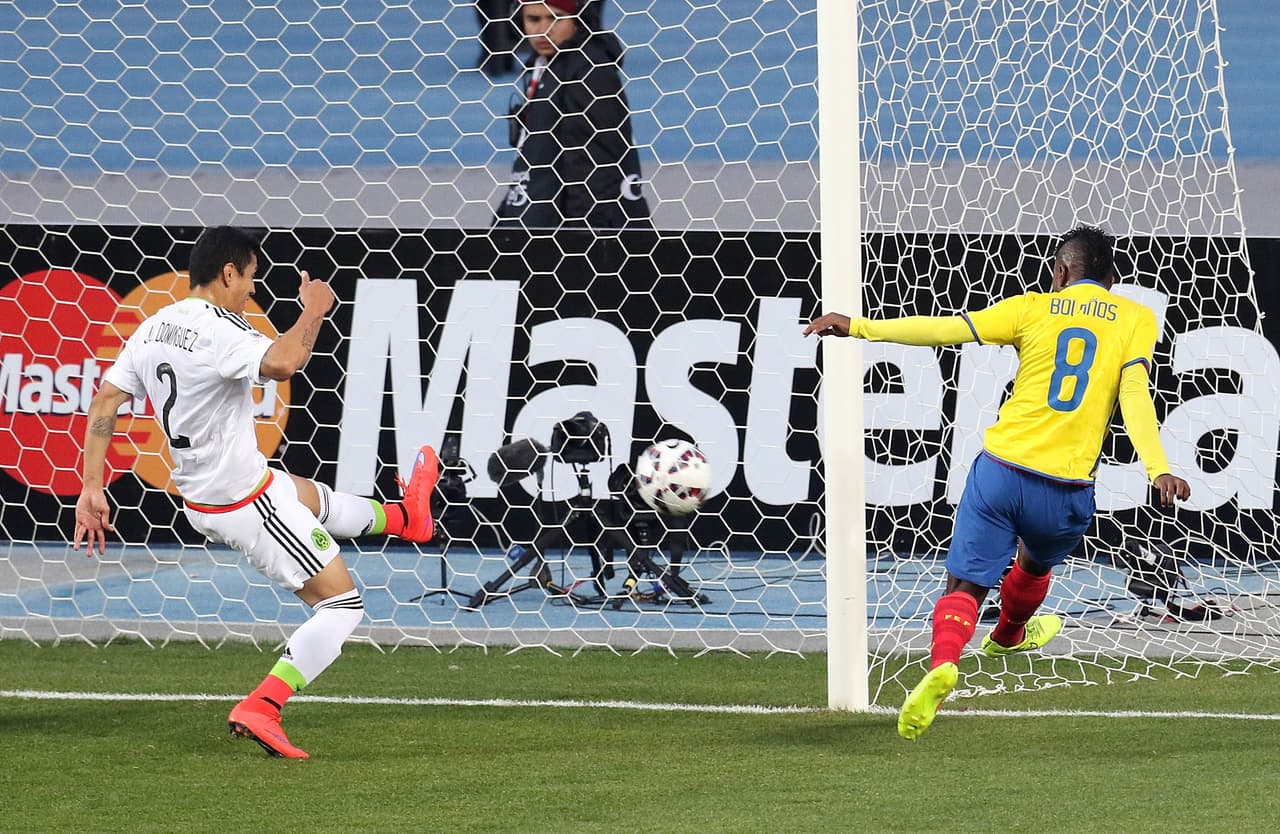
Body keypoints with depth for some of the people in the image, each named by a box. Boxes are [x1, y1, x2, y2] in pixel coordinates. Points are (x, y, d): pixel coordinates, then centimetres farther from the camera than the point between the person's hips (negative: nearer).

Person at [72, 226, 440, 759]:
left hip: (198, 495, 9)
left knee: (317, 500, 36)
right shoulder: (216, 332, -26)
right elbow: (282, 363, -44)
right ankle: (259, 710, -10)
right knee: (342, 605, 0)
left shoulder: (152, 328, 2)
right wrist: (314, 311, -25)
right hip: (247, 503, -9)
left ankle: (405, 518, 64)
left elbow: (105, 399, 2)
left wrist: (92, 487, 4)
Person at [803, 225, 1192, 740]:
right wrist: (1157, 470, -17)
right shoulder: (1136, 320, 8)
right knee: (1034, 563, 32)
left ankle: (943, 663, -28)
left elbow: (946, 329, 0)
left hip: (1001, 468, -1)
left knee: (965, 585, 2)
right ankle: (1007, 636, 60)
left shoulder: (1034, 308, 8)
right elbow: (1134, 395, -8)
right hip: (1067, 490, 1)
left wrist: (860, 328, 4)